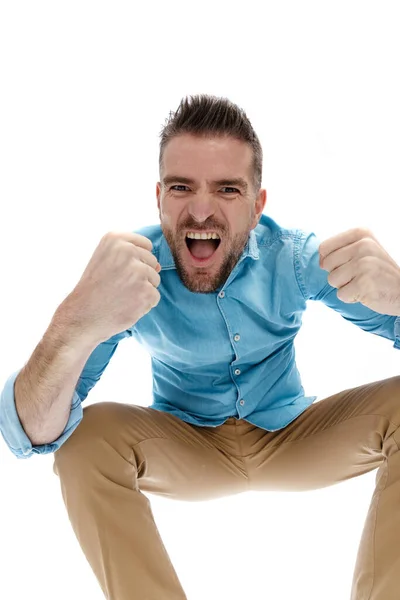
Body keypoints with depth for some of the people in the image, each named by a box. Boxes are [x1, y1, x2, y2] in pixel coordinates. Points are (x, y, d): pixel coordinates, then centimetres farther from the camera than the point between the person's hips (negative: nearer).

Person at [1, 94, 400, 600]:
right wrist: (76, 328, -53)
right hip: (185, 452, -1)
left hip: (291, 441, 2)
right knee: (86, 438, -29)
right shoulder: (126, 269, -21)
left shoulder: (294, 257, -17)